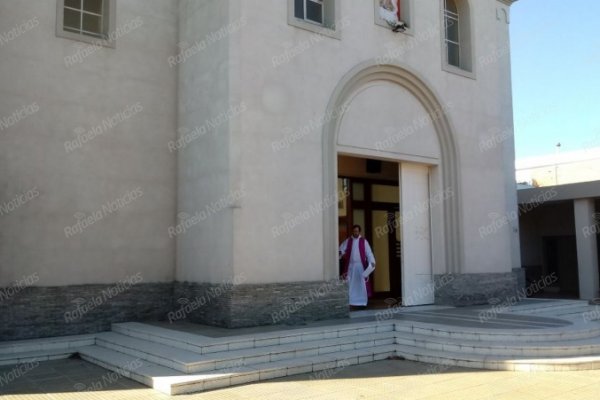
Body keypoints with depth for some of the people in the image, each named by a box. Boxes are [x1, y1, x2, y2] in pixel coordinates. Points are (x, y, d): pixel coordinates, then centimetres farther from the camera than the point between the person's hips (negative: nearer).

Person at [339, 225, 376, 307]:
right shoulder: (348, 241, 7)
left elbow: (368, 252, -6)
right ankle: (350, 301, 7)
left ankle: (362, 301, 6)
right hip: (350, 266, 1)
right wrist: (341, 253, -23)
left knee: (361, 284, -1)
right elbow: (341, 249, 1)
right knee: (350, 284, 1)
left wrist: (372, 261, -21)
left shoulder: (364, 241, 2)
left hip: (361, 265, -1)